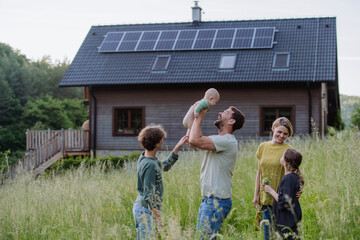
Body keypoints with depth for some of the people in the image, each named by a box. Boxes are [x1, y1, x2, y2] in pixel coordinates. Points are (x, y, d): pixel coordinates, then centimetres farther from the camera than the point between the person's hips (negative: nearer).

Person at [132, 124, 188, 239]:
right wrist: (157, 216, -18)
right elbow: (148, 195, -23)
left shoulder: (144, 157, 5)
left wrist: (177, 147, 16)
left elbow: (165, 166, 20)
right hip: (146, 210, -10)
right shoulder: (150, 165, -23)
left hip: (141, 207, 10)